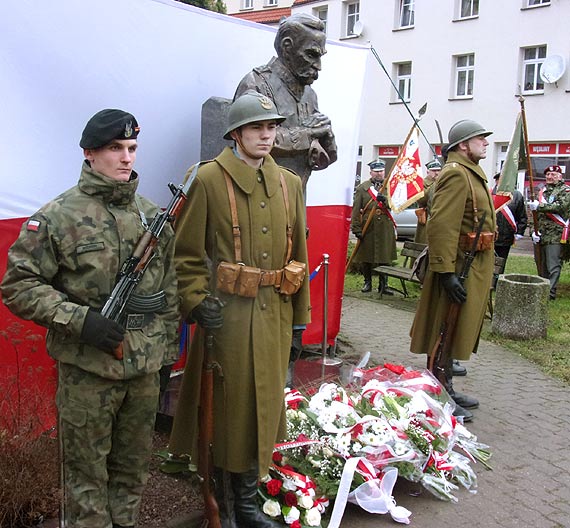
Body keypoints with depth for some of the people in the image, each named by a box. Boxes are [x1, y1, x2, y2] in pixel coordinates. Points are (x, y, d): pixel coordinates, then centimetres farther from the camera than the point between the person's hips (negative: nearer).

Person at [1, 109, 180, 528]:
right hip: (87, 371, -4)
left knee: (133, 468, 19)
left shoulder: (154, 216, 6)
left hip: (146, 368, 5)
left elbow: (170, 289, 12)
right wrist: (80, 320, -19)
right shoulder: (57, 217, -9)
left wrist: (168, 348, 12)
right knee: (87, 475, 10)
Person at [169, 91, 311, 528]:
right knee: (225, 407, 6)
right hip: (225, 314, -5)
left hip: (274, 315, 5)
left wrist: (299, 315, 12)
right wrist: (197, 301, -18)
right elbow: (187, 252, -6)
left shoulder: (289, 184, 10)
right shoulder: (209, 179, -6)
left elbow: (298, 253, 13)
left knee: (263, 406, 14)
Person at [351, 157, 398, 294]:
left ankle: (383, 284, 14)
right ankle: (367, 282, 20)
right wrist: (356, 229, -7)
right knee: (365, 257, 5)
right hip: (367, 228, -1)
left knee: (385, 257, 3)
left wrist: (385, 200, -19)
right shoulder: (362, 188, 5)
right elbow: (356, 210, 0)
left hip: (385, 229, 1)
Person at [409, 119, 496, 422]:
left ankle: (446, 389, 29)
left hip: (474, 266, 11)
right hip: (460, 268, -11)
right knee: (445, 332, -2)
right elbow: (441, 226, -25)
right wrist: (446, 272, -29)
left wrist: (483, 269, 25)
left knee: (455, 331, 17)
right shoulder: (456, 174, -16)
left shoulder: (471, 173, 18)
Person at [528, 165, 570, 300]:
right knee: (542, 265, 13)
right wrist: (534, 230, 4)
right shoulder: (542, 191, 18)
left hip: (555, 235, -6)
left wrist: (539, 206, -18)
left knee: (553, 266, -8)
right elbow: (535, 213, 17)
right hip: (541, 235, 6)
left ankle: (551, 292, -6)